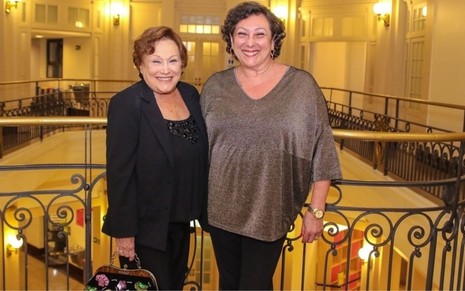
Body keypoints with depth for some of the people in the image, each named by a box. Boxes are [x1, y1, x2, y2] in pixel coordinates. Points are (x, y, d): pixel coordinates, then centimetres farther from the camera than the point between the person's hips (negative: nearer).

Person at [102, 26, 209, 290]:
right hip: (146, 225, -6)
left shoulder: (191, 94, 1)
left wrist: (200, 208, 9)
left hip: (182, 219, 6)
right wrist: (124, 232, -16)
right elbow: (120, 172, -18)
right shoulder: (127, 104, -17)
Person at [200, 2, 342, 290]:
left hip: (269, 212, -3)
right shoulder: (215, 86, 1)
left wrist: (316, 210, -7)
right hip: (220, 209, 3)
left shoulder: (302, 85, -7)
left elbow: (321, 151, -6)